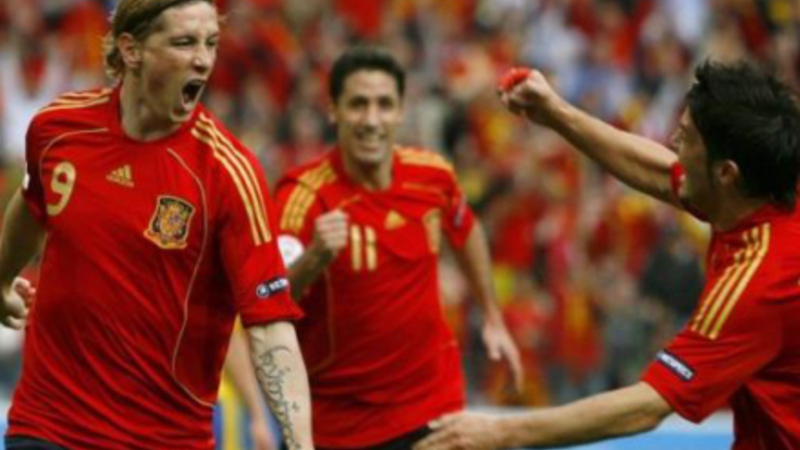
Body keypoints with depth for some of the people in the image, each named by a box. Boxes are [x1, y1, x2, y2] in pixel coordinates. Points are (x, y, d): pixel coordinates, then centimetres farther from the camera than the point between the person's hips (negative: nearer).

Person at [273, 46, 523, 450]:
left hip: (430, 409, 3)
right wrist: (315, 258, -52)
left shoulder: (433, 175, -6)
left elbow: (467, 233, 18)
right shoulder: (304, 194, -20)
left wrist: (493, 319, 21)